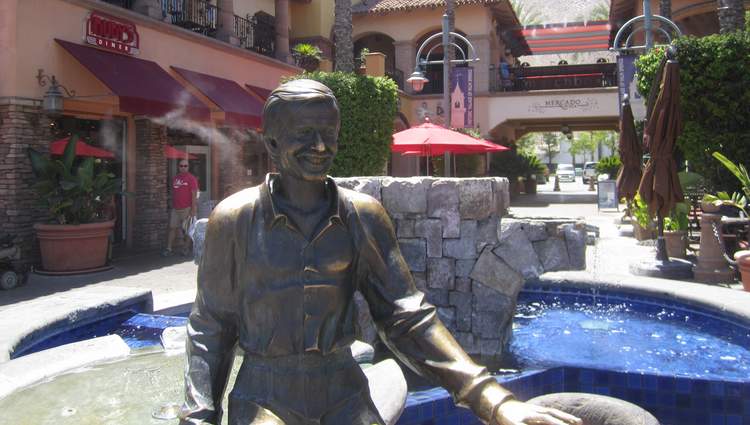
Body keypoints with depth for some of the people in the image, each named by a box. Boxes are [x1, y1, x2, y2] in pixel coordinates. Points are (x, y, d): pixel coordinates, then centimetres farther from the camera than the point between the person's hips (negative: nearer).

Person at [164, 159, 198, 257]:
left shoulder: (191, 178, -5)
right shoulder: (175, 178, 15)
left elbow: (194, 194, -9)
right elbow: (173, 193, 20)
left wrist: (193, 208, -15)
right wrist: (172, 207, 18)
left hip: (187, 208, -6)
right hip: (175, 209, 6)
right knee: (172, 228, 2)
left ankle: (186, 249, 11)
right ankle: (168, 249, 4)